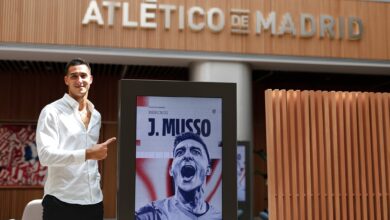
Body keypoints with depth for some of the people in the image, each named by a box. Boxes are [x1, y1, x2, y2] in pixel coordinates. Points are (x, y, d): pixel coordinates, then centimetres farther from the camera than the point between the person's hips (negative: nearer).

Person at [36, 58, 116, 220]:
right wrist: (87, 154, -24)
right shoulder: (52, 111, -6)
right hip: (61, 201, -5)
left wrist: (96, 183, 13)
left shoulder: (96, 116, 13)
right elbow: (46, 155, -16)